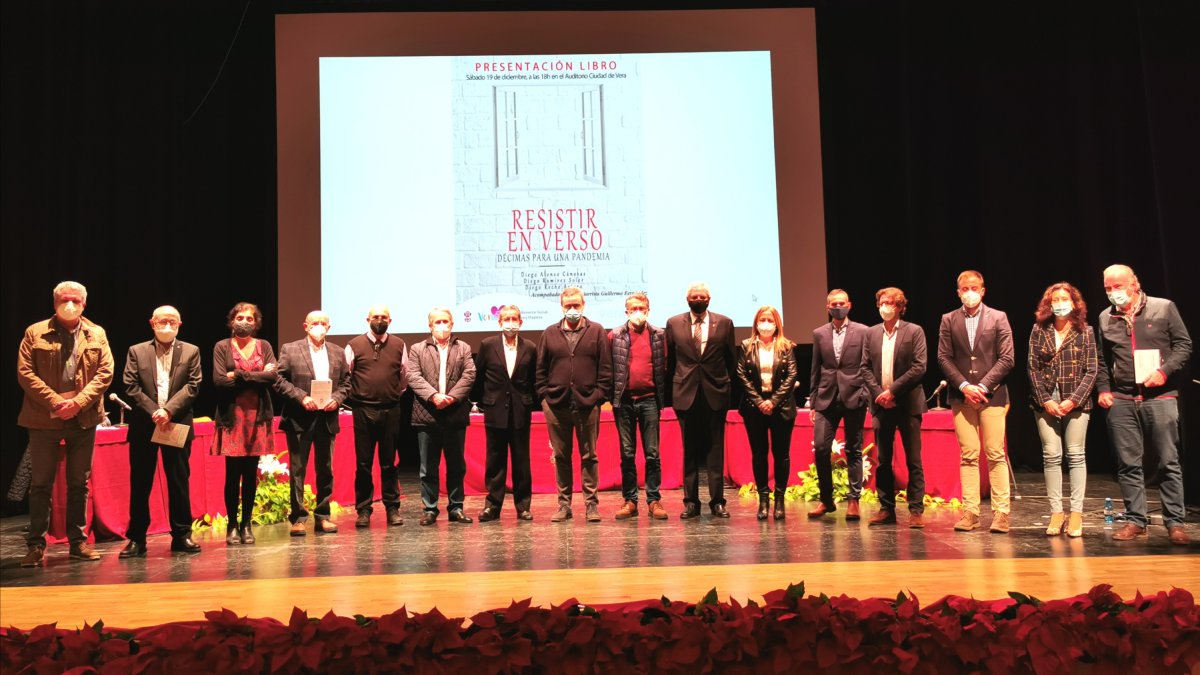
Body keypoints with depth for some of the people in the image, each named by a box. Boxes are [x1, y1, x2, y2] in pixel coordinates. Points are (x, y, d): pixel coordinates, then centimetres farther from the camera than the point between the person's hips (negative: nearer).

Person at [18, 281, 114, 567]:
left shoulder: (97, 335, 8)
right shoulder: (35, 333, 2)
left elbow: (105, 372, 1)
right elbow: (25, 372, -4)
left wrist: (79, 402, -12)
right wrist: (55, 401, -14)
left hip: (84, 419, 2)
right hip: (44, 418, -2)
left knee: (80, 483, 8)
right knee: (41, 483, 3)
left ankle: (78, 541, 16)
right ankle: (36, 545, 10)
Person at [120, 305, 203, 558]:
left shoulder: (191, 352, 7)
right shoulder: (136, 352, 8)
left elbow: (192, 386, -2)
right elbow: (131, 387, -1)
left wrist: (168, 410, -14)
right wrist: (154, 412, -12)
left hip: (178, 425, 0)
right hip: (143, 426, 0)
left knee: (179, 481, 4)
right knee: (139, 483, 4)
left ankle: (181, 535, 12)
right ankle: (136, 538, 11)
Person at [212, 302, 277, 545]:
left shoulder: (264, 346, 11)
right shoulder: (222, 347, 5)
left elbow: (272, 376, -5)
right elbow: (218, 380, -8)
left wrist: (238, 375, -10)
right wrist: (257, 377, -7)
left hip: (257, 415, 2)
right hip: (232, 416, -2)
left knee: (251, 473, 5)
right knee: (233, 473, -2)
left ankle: (247, 524, 12)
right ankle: (232, 525, 7)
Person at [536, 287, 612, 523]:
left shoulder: (597, 332, 5)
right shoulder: (549, 334, 10)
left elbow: (605, 368, 3)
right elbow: (541, 369, 10)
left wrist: (599, 394, -6)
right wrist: (544, 395, 1)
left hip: (587, 404, -2)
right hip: (556, 404, 2)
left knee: (589, 456, 4)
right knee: (561, 456, 8)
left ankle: (592, 503, 10)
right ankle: (564, 504, 16)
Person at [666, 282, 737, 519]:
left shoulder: (724, 323, 4)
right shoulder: (673, 323, 5)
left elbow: (731, 359, 12)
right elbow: (670, 360, 11)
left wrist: (725, 384, 11)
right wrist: (673, 387, 10)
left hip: (715, 394, 0)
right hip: (686, 394, 0)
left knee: (715, 449, 3)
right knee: (689, 450, 5)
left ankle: (717, 501, 9)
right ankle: (691, 502, 11)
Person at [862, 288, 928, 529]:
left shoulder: (914, 331, 0)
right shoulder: (871, 333, 11)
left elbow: (919, 367, -8)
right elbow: (865, 367, 8)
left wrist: (893, 390, -13)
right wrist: (878, 392, -6)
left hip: (908, 403, -4)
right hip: (881, 403, 4)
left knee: (913, 460, -1)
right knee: (883, 461, 7)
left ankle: (916, 510, 5)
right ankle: (886, 509, 14)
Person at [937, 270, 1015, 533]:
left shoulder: (998, 318, 5)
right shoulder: (948, 320, 9)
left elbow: (1006, 358, -1)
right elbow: (943, 358, 4)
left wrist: (983, 386, -10)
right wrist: (964, 386, -9)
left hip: (992, 395, -1)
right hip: (961, 396, 1)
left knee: (996, 455, -3)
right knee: (968, 455, 1)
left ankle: (1001, 514, 1)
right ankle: (970, 513, 3)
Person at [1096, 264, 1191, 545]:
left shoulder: (1164, 308, 2)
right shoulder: (1106, 318, 11)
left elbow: (1184, 344, 1)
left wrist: (1165, 371, -12)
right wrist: (1103, 389, 7)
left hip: (1160, 397, -3)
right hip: (1121, 400, 3)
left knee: (1169, 462, 0)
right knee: (1128, 464, 3)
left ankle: (1174, 522, 7)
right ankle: (1136, 521, 11)